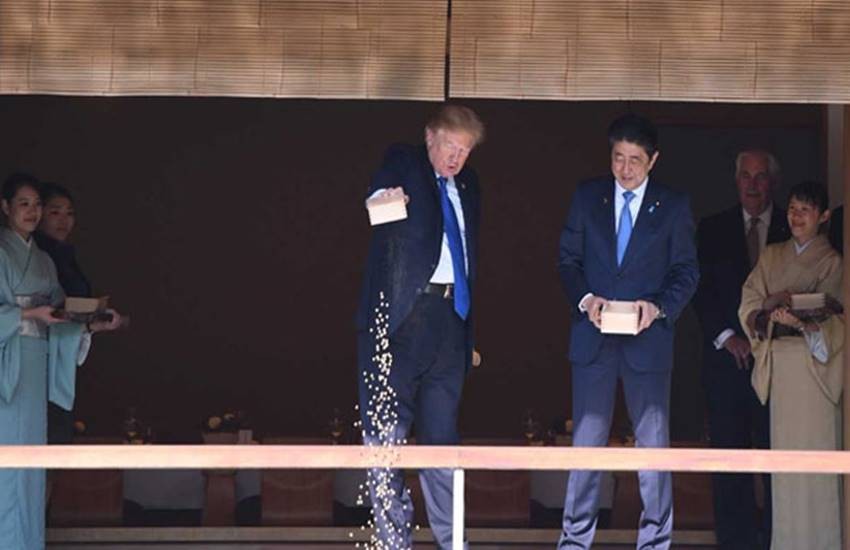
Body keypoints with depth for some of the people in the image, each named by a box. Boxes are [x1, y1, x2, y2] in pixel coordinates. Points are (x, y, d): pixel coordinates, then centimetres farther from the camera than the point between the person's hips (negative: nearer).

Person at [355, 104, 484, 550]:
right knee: (386, 433, -4)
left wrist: (471, 330, 13)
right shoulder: (402, 163, 5)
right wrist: (383, 199, -36)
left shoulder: (467, 185, 19)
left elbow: (470, 253, 19)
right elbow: (380, 191, -14)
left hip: (450, 316, 5)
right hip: (401, 313, -5)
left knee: (442, 435, 8)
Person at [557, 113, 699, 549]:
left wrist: (658, 305, -15)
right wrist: (585, 298, -10)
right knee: (586, 439, 5)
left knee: (653, 440, 2)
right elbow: (568, 259, 8)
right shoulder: (587, 197, 8)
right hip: (593, 335, 1)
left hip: (648, 337, -1)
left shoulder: (673, 206, 4)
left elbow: (686, 271, 3)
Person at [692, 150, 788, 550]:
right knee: (729, 453, 1)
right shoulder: (712, 230, 9)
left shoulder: (794, 229, 6)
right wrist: (728, 337, -7)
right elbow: (701, 290, 4)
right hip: (727, 354, 1)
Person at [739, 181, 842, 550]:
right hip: (779, 364, 4)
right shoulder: (771, 257, 14)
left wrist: (803, 322, -27)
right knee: (783, 447, 5)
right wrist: (768, 313, -14)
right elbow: (748, 306, 8)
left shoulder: (832, 262, 0)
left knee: (816, 447, -7)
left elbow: (837, 321, -7)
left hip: (816, 362, -4)